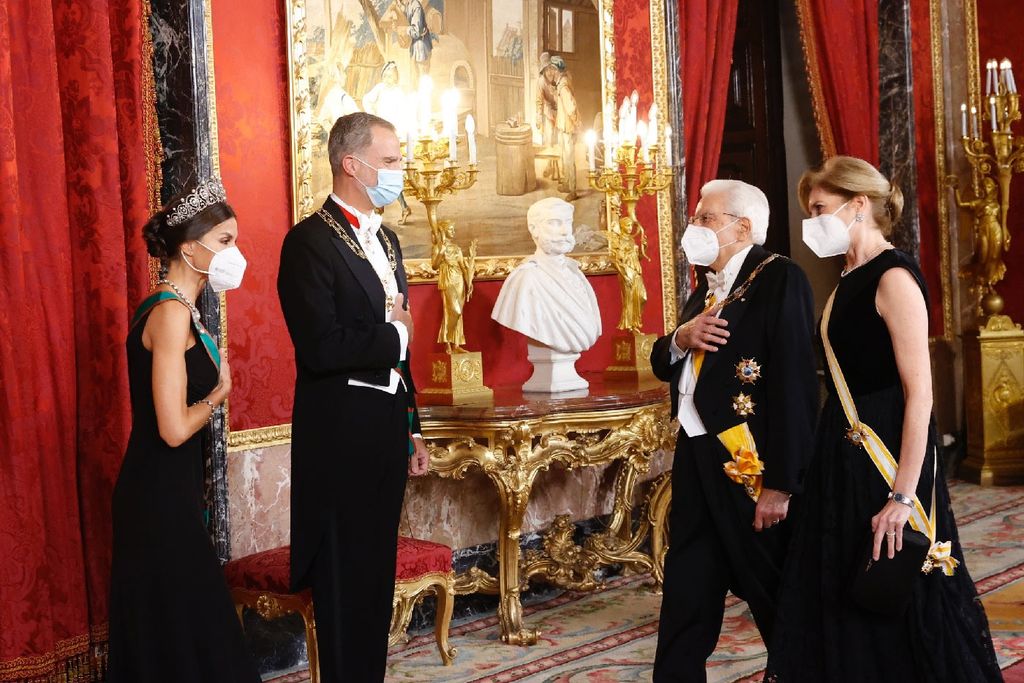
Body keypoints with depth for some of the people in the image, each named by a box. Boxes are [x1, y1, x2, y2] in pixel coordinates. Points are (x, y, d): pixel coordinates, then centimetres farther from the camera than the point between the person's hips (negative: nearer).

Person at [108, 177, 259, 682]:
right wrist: (219, 393, -8)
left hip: (162, 493, 10)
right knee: (181, 627, -1)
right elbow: (174, 428, -23)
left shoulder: (176, 308, 11)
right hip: (162, 497, -10)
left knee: (160, 627, 15)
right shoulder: (173, 312, -18)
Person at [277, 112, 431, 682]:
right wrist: (395, 336, -12)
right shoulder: (311, 241, -14)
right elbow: (320, 347, -25)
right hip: (340, 435, -8)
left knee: (377, 576, 16)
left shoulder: (386, 240, 13)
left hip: (387, 428, 8)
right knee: (345, 583, 3)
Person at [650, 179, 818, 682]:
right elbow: (663, 365, 19)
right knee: (684, 602, 12)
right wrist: (680, 339, -4)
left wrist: (780, 484, -23)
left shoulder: (779, 279, -13)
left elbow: (794, 386, -20)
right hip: (696, 464, 8)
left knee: (777, 600, 7)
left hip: (751, 467, -8)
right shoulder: (708, 286, 15)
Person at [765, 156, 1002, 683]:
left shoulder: (893, 277, -15)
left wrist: (904, 495, -24)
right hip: (845, 456, 9)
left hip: (886, 454, -9)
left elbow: (920, 391, -20)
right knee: (840, 596, 14)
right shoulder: (850, 281, 12)